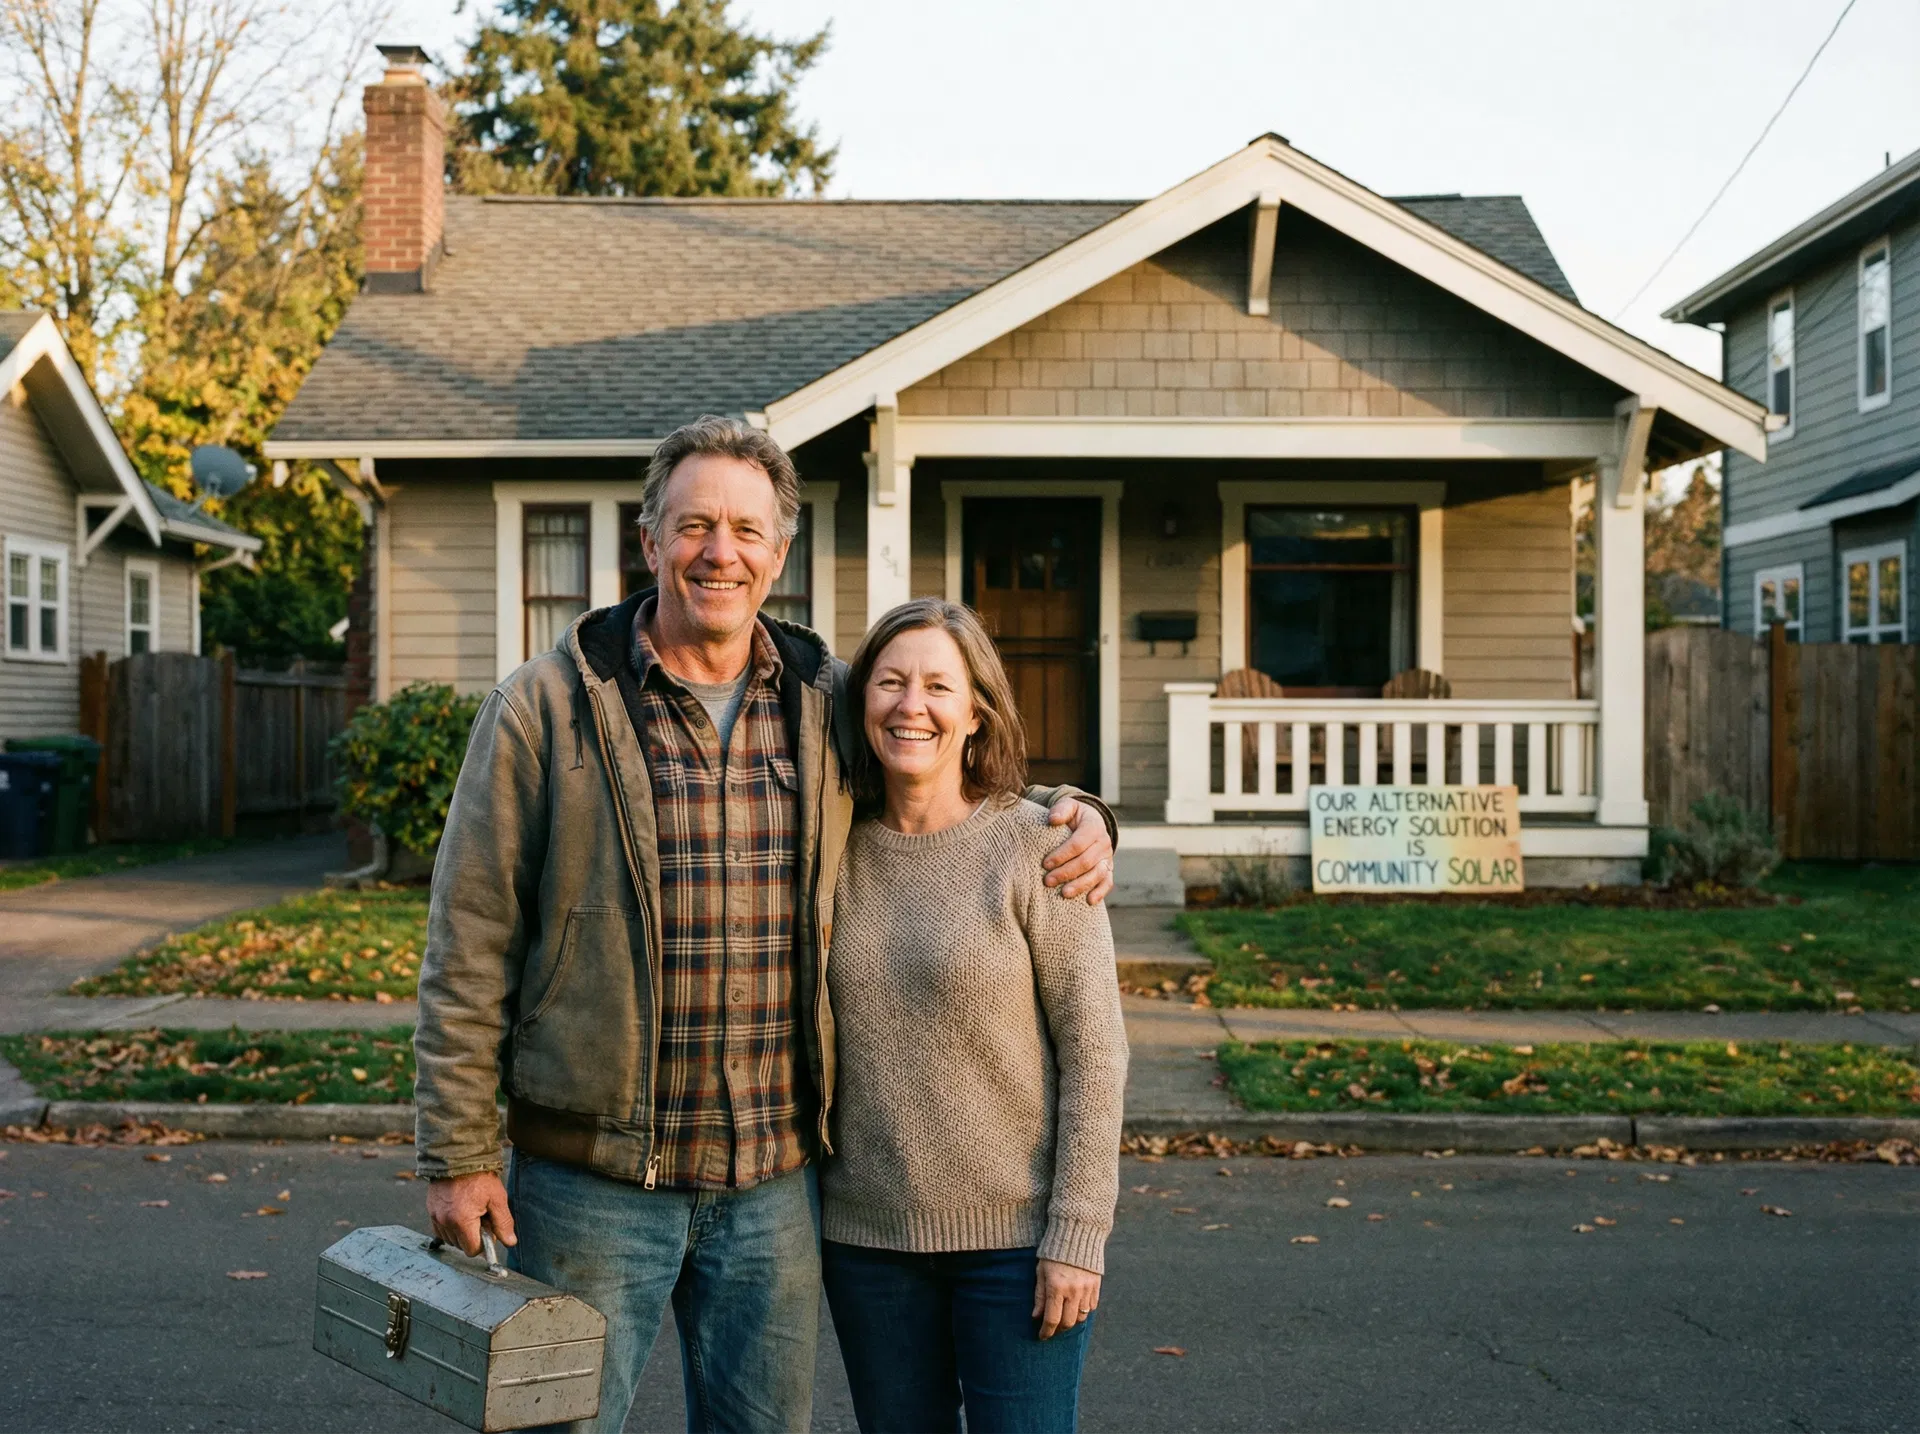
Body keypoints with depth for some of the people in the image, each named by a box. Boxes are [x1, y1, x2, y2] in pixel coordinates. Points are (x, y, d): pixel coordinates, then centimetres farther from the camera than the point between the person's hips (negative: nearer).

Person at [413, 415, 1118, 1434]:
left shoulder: (830, 709, 4)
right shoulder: (547, 708, -5)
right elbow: (472, 945, -4)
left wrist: (1065, 812, 0)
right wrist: (457, 1152, -6)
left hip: (777, 1183, 3)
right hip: (593, 1171, -3)